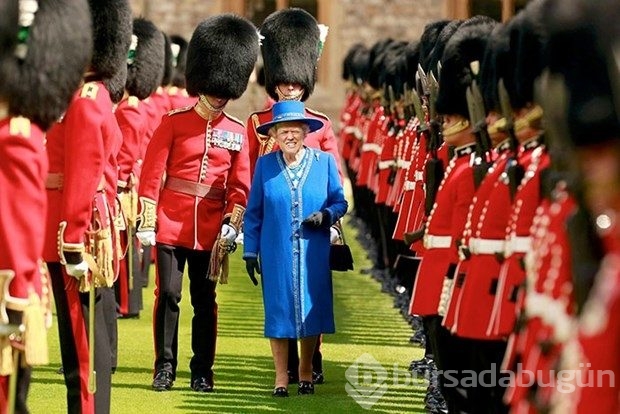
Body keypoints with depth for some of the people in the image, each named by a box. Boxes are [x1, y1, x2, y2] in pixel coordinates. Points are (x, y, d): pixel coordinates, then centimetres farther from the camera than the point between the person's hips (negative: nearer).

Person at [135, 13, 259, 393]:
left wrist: (232, 223, -5)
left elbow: (241, 183, 8)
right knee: (168, 295, -1)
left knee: (205, 300, 7)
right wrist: (147, 222, -8)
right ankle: (165, 367, 8)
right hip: (171, 223, -2)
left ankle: (202, 371, 15)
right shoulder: (174, 122, -2)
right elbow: (152, 174, -4)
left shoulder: (236, 132, 6)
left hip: (210, 230, 2)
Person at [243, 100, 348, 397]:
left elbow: (339, 202, 7)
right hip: (276, 253, -1)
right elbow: (253, 212, 5)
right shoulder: (265, 165, 1)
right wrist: (250, 251, 2)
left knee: (311, 309, 6)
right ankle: (281, 377, 13)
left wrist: (326, 215, -15)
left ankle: (306, 372, 23)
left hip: (313, 252, 1)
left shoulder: (324, 161, 1)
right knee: (278, 311, 2)